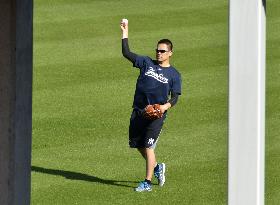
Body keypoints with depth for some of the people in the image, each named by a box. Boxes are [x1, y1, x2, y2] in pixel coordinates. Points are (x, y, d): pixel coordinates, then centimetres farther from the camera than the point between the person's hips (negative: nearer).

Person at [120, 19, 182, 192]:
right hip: (139, 111, 4)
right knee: (139, 145, 9)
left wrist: (166, 106, -18)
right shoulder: (147, 63, 9)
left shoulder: (174, 74, 4)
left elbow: (175, 97, 1)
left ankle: (147, 183, -6)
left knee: (148, 146, -11)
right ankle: (157, 168, 34)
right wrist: (125, 33, -3)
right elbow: (127, 53, 4)